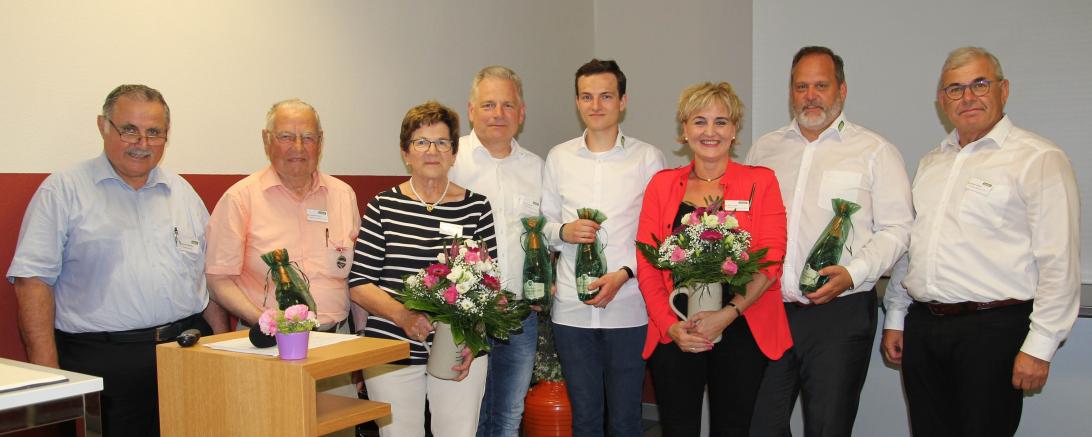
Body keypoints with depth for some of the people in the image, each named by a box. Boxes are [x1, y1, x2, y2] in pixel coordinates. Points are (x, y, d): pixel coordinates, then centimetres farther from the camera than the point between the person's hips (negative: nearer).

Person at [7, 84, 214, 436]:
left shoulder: (184, 193, 16)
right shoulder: (63, 190, 2)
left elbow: (211, 278, 18)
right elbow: (33, 281, -4)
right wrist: (47, 371, -12)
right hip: (100, 364, -4)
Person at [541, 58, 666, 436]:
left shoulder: (648, 158, 0)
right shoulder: (558, 158, 7)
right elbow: (544, 224, 13)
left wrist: (623, 274, -14)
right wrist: (563, 232, -10)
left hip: (628, 309, -2)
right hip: (572, 309, 2)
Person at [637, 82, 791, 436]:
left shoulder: (760, 181, 3)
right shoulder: (662, 184, 8)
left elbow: (771, 260, -5)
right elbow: (646, 263, 4)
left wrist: (728, 313, -15)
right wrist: (670, 324, -8)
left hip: (741, 331, -1)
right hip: (675, 335, 1)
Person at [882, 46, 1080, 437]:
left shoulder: (1039, 159, -6)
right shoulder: (931, 163, 16)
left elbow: (1059, 262, -11)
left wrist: (1039, 346, -15)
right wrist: (895, 318, 17)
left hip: (994, 330, -6)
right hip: (922, 327, 6)